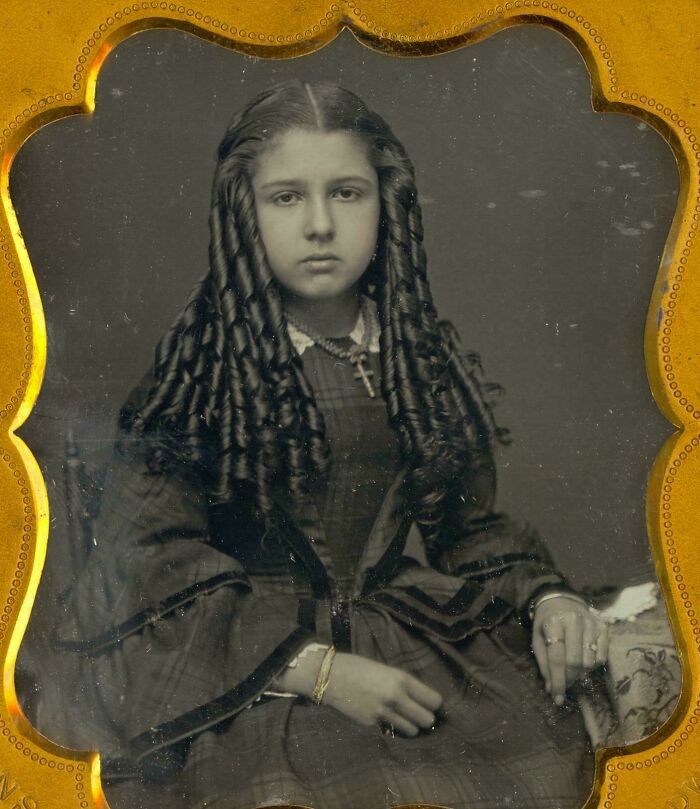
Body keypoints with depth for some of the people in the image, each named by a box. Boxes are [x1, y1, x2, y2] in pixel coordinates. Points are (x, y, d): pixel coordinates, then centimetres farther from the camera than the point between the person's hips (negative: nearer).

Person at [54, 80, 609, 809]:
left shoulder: (428, 359, 10)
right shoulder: (193, 368, -3)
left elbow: (471, 523, 16)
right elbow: (157, 566, -8)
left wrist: (546, 596, -5)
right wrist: (318, 669, -18)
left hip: (414, 637, 4)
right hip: (247, 669, -4)